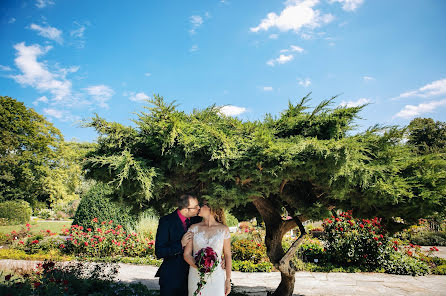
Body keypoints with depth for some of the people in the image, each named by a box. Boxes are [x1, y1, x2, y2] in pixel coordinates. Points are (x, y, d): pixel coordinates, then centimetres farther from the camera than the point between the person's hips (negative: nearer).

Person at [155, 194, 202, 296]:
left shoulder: (197, 220, -2)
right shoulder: (166, 221, -15)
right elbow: (159, 252, -17)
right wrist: (180, 244, -28)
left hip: (192, 275, 4)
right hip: (171, 278, -3)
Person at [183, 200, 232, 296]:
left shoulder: (223, 229, -2)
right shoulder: (194, 228, 2)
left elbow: (227, 256, 2)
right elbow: (186, 254, 0)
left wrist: (228, 280, -2)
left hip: (216, 277, -1)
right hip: (196, 276, 1)